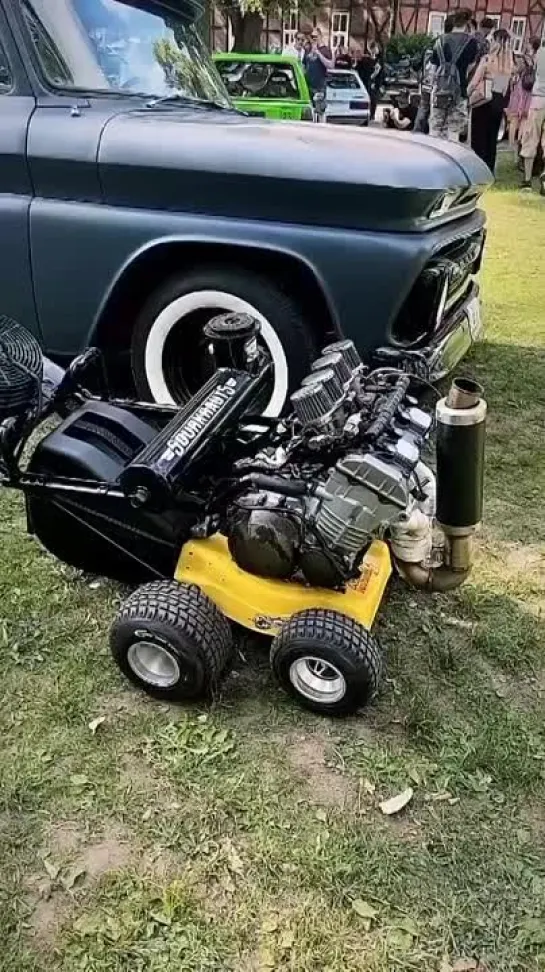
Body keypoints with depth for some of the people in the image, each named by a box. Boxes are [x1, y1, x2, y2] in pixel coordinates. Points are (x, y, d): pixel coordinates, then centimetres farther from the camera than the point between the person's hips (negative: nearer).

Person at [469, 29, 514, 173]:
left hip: (483, 101, -5)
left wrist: (466, 94, 5)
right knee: (492, 138, 11)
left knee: (479, 137, 2)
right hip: (499, 102, 5)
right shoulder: (510, 62, 3)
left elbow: (475, 81, -8)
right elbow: (507, 84, 6)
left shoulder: (487, 59, -11)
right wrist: (503, 102, 12)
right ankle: (489, 171, 14)